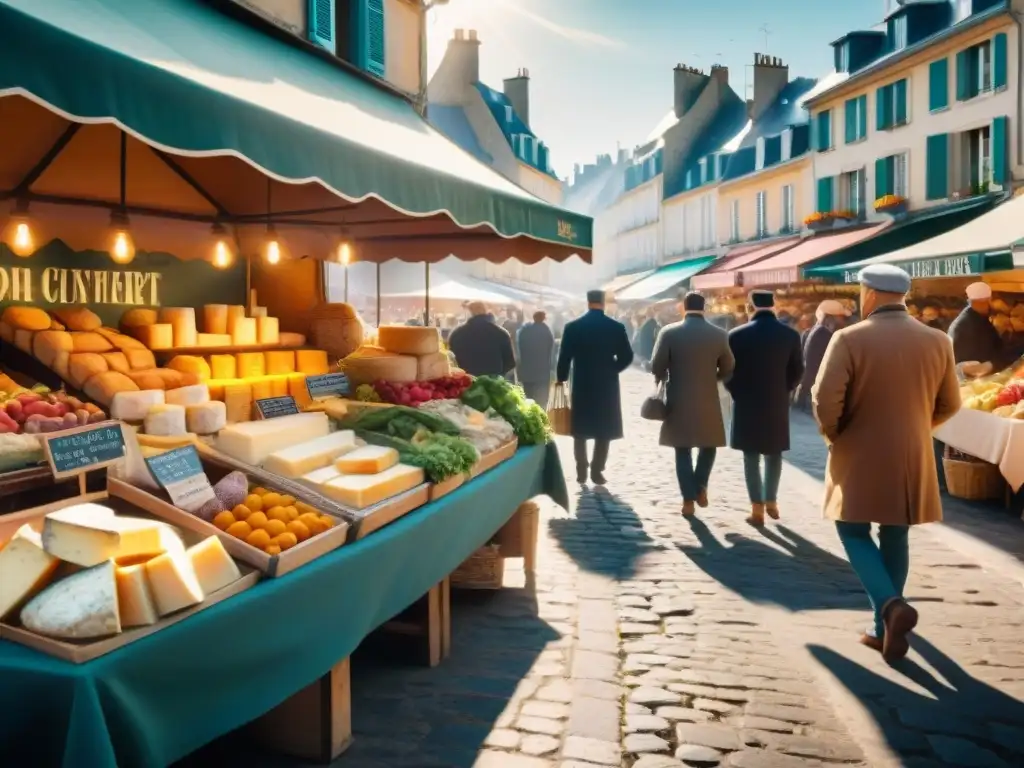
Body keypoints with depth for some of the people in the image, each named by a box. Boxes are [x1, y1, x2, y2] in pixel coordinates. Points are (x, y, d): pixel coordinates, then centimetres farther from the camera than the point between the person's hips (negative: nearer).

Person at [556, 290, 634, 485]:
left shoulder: (572, 326, -5)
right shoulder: (616, 327, -5)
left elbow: (564, 357, -4)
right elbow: (626, 357, -4)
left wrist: (561, 378, 11)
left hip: (581, 386, 1)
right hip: (607, 386, -1)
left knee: (580, 431, 13)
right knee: (603, 432, 8)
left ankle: (581, 472, 12)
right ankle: (597, 471, 6)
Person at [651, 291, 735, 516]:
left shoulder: (669, 332, -8)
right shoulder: (719, 334, -3)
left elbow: (656, 367, -9)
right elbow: (727, 371, 4)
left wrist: (665, 377, 13)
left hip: (678, 402, -1)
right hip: (708, 401, 1)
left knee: (683, 451, 9)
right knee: (708, 445, 21)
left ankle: (688, 499, 8)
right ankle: (700, 487, 7)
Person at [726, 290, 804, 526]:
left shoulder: (736, 335, -10)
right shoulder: (790, 335, -3)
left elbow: (728, 371, -5)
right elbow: (797, 371, 1)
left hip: (747, 404, -2)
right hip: (778, 403, 2)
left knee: (751, 458, 5)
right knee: (774, 454, 19)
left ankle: (758, 508, 6)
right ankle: (771, 501, 23)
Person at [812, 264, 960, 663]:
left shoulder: (850, 339, -14)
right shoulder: (938, 341, 2)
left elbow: (825, 398, -20)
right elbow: (949, 404, 9)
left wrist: (833, 435, -2)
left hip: (860, 458, -4)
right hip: (912, 460, 4)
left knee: (854, 532, 11)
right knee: (895, 540, 15)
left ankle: (891, 605, -11)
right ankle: (885, 628, 21)